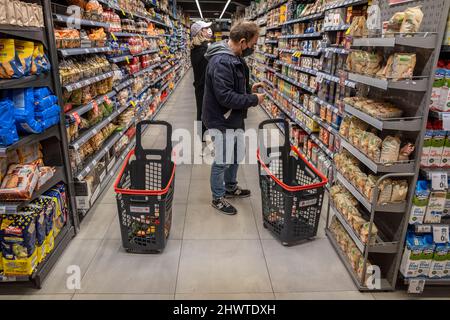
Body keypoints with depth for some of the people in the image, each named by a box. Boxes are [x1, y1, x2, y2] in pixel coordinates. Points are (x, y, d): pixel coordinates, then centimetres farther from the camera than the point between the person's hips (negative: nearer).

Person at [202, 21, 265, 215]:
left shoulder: (234, 58, 8)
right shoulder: (221, 62, -25)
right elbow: (225, 97, -30)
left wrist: (249, 90, 5)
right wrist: (254, 99, -20)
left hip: (234, 119, 10)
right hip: (222, 121, -10)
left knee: (235, 156, 22)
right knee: (222, 161, 5)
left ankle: (231, 188, 42)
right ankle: (218, 198, 24)